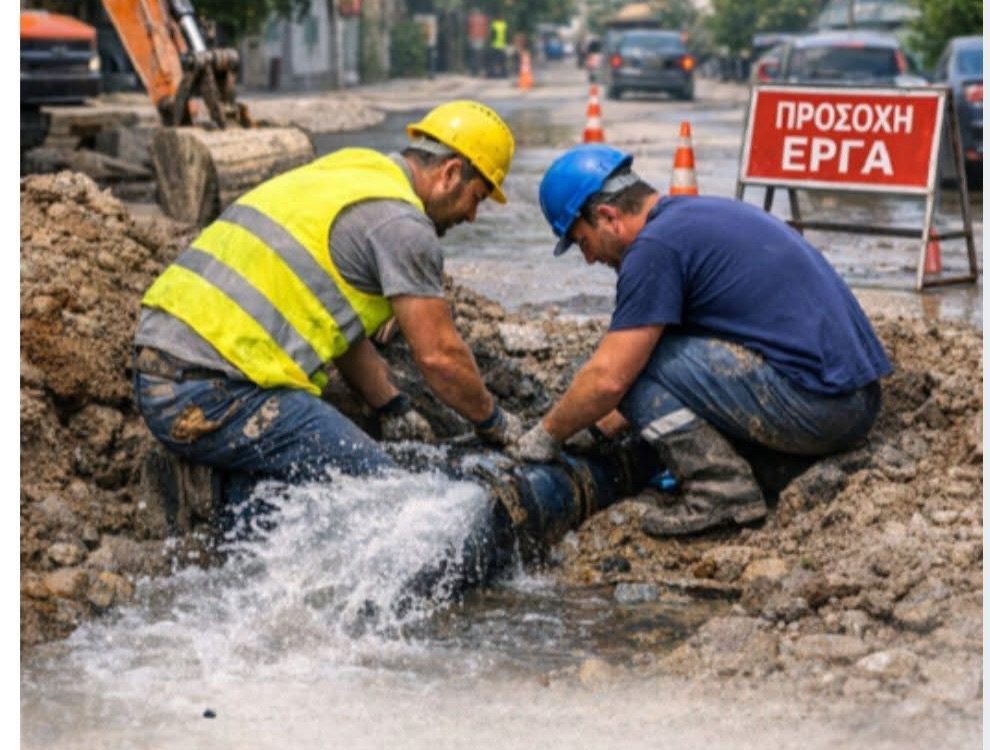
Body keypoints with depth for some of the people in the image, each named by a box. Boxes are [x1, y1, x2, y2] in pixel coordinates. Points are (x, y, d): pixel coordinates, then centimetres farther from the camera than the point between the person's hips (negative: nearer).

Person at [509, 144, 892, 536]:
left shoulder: (656, 245, -10)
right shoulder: (703, 213, 20)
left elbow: (608, 379, -12)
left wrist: (546, 435, 6)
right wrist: (596, 428, 30)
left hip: (811, 407, -10)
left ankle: (722, 489, -7)